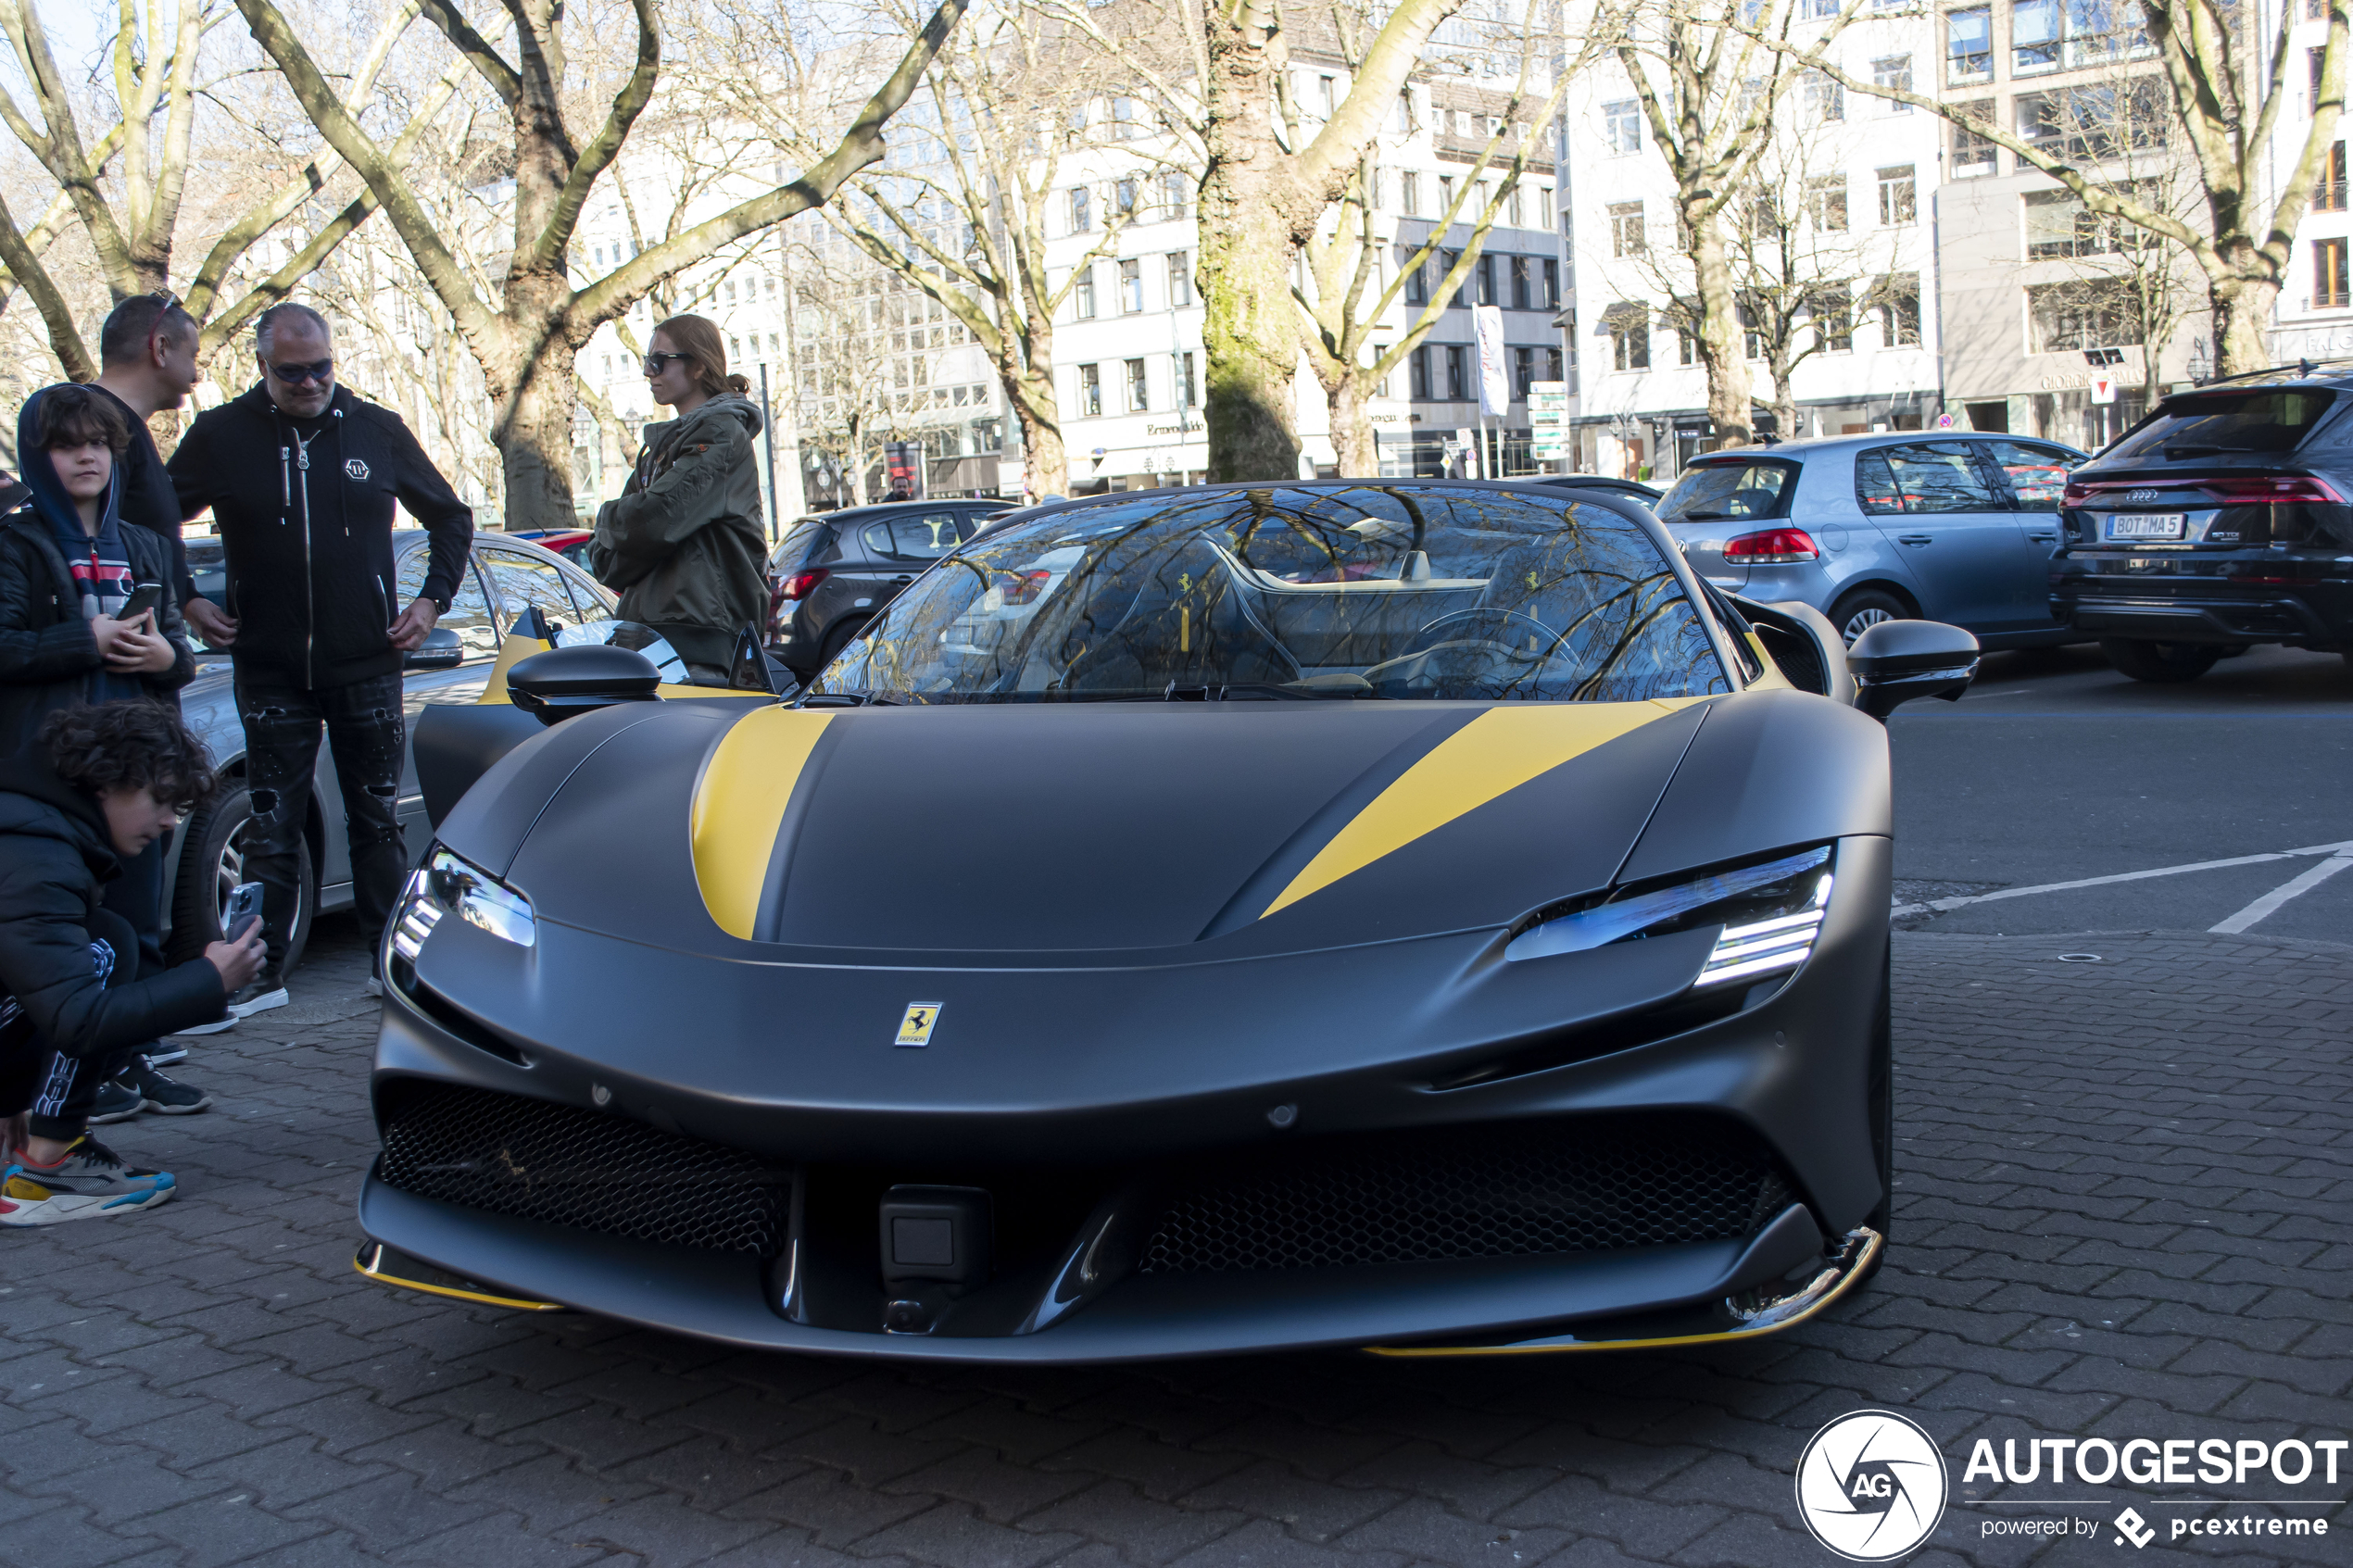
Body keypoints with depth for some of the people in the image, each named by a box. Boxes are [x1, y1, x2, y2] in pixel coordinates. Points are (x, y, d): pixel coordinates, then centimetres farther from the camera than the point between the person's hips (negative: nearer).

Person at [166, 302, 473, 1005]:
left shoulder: (378, 431, 3)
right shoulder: (220, 435, 0)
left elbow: (452, 517, 14)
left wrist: (433, 598, 4)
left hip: (368, 666, 1)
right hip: (270, 674, -1)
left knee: (377, 822, 9)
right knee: (271, 832, 3)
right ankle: (262, 973, 10)